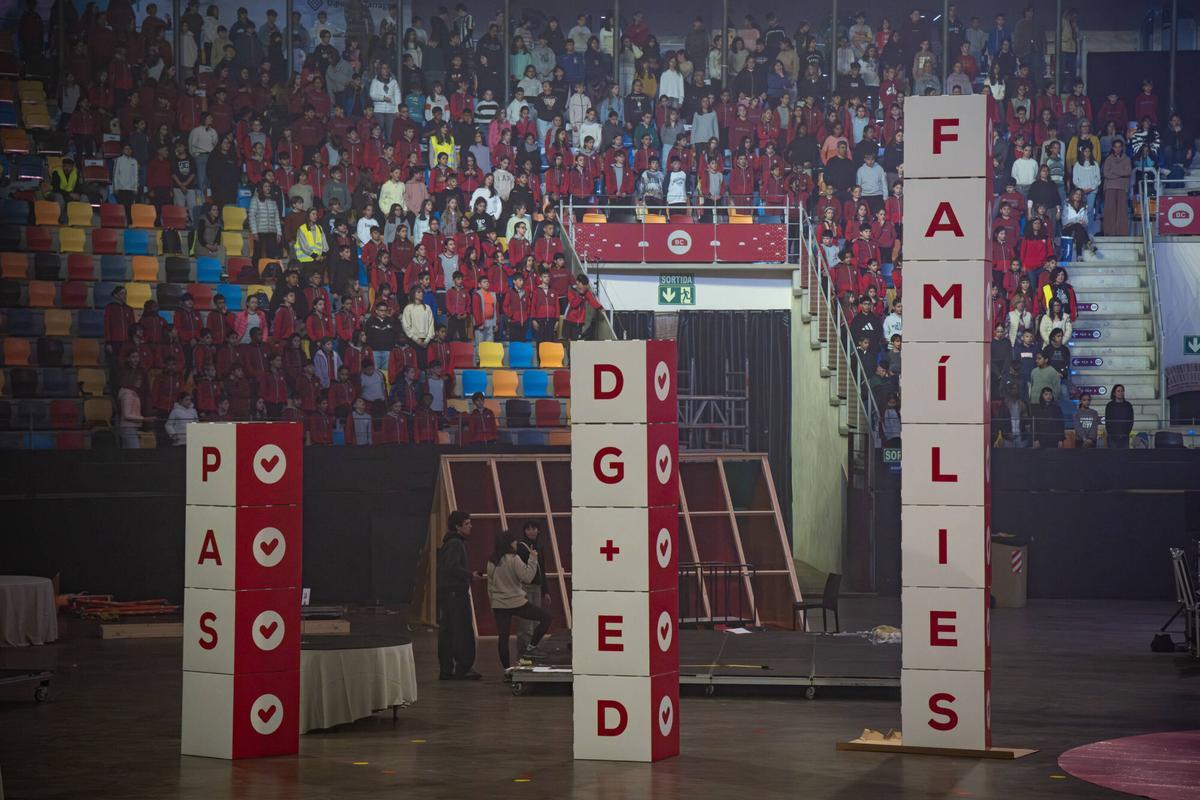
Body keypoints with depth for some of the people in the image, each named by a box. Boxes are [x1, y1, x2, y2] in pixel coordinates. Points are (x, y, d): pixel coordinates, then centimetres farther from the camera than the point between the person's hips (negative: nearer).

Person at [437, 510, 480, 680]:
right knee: (463, 633, -7)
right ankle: (463, 669, -7)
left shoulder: (446, 544, 18)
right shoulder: (456, 544, -13)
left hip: (444, 594, 10)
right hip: (456, 594, -10)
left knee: (446, 633, 9)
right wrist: (470, 574, -12)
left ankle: (446, 670, 11)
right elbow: (453, 568, -24)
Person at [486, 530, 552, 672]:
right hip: (517, 602, -6)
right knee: (546, 616, 5)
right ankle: (531, 647, -1)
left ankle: (506, 668, 8)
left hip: (499, 605, 6)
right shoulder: (513, 559, -12)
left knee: (502, 636, 7)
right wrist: (532, 559, -11)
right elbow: (527, 577, -17)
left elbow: (490, 585, 14)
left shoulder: (492, 562, 7)